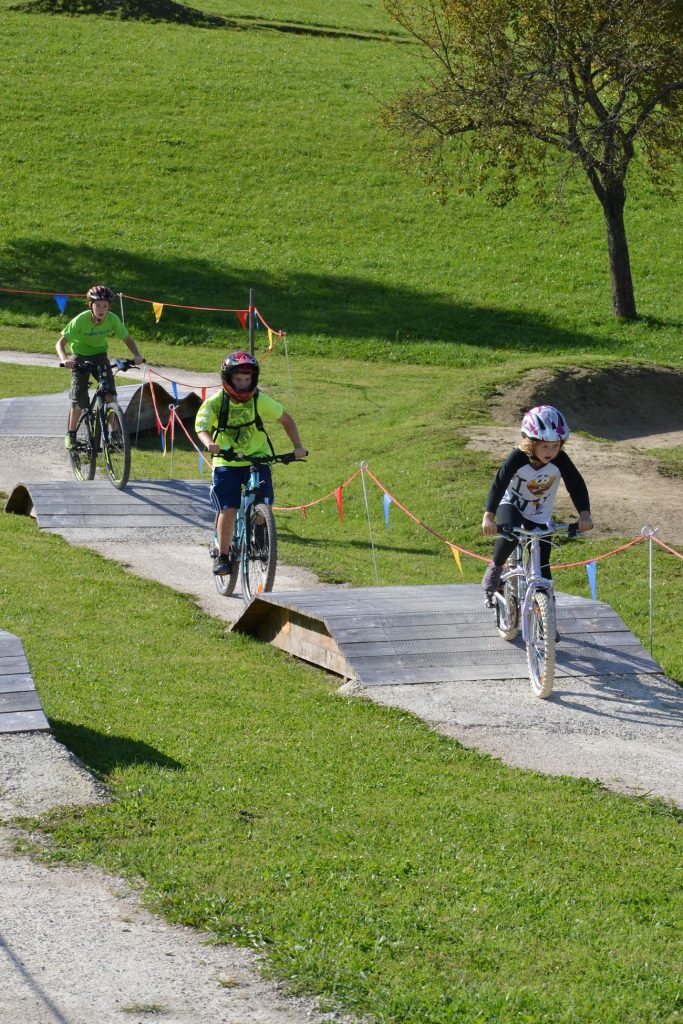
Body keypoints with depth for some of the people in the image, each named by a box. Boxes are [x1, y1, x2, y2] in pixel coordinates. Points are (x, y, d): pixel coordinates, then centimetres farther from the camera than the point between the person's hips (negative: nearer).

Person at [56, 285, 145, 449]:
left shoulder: (112, 319, -20)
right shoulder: (81, 320, -27)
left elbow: (127, 339, -7)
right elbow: (60, 343, -26)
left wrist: (137, 355, -26)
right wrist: (64, 359, -47)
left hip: (100, 355, 2)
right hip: (80, 357, -2)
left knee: (110, 394, -15)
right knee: (79, 399, -9)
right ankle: (71, 435, 10)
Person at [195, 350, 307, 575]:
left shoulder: (261, 401, -8)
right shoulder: (215, 402, -11)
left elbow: (286, 420, 3)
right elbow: (201, 427, -18)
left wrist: (298, 446, -8)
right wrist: (210, 444, -40)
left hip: (258, 458, 1)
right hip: (227, 462, -1)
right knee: (228, 509, -13)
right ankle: (222, 556, 0)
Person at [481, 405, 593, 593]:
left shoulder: (560, 460, -23)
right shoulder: (518, 458, -29)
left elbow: (577, 485, -21)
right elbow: (498, 485, -33)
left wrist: (584, 514, -38)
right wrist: (488, 516, -47)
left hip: (539, 517, 3)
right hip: (511, 506, -3)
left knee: (542, 566, -4)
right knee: (510, 535, -35)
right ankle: (495, 567, -6)